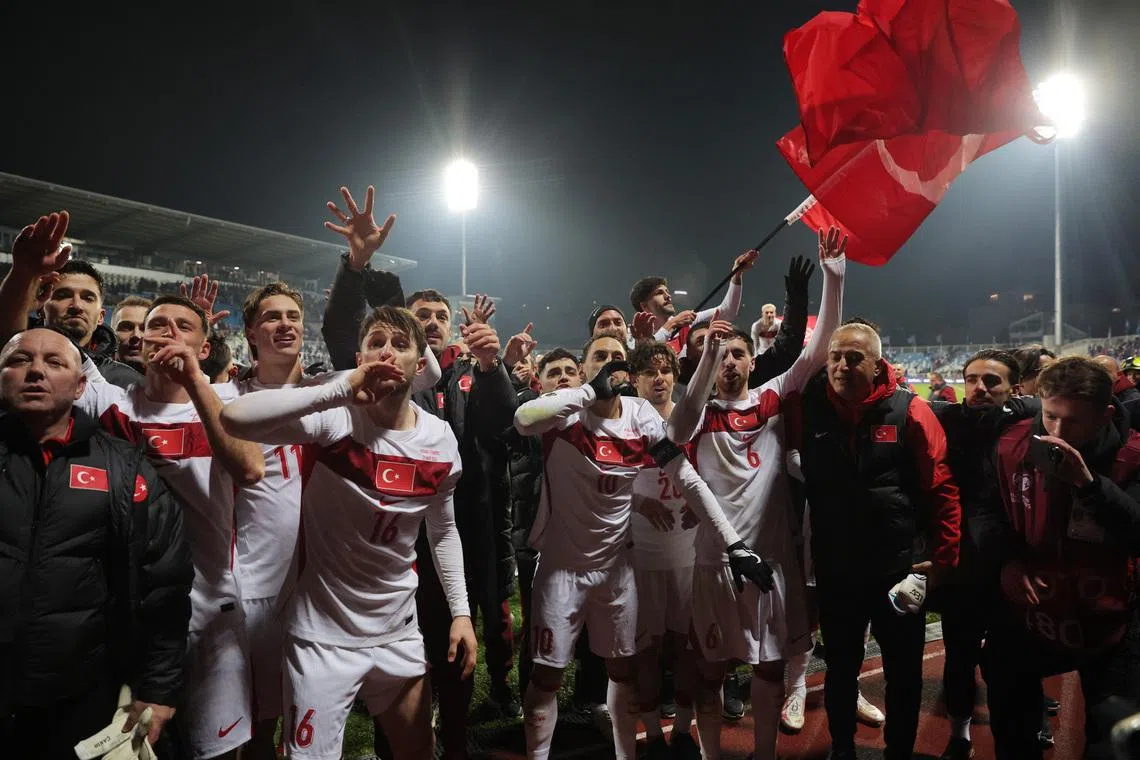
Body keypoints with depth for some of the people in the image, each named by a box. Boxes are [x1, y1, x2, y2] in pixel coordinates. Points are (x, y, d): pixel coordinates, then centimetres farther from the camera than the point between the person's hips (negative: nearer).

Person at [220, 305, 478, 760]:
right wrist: (341, 389, -36)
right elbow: (235, 419, -35)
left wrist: (461, 611, 5)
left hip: (398, 630, 5)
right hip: (324, 631, -4)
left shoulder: (441, 439, -4)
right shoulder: (334, 417, -18)